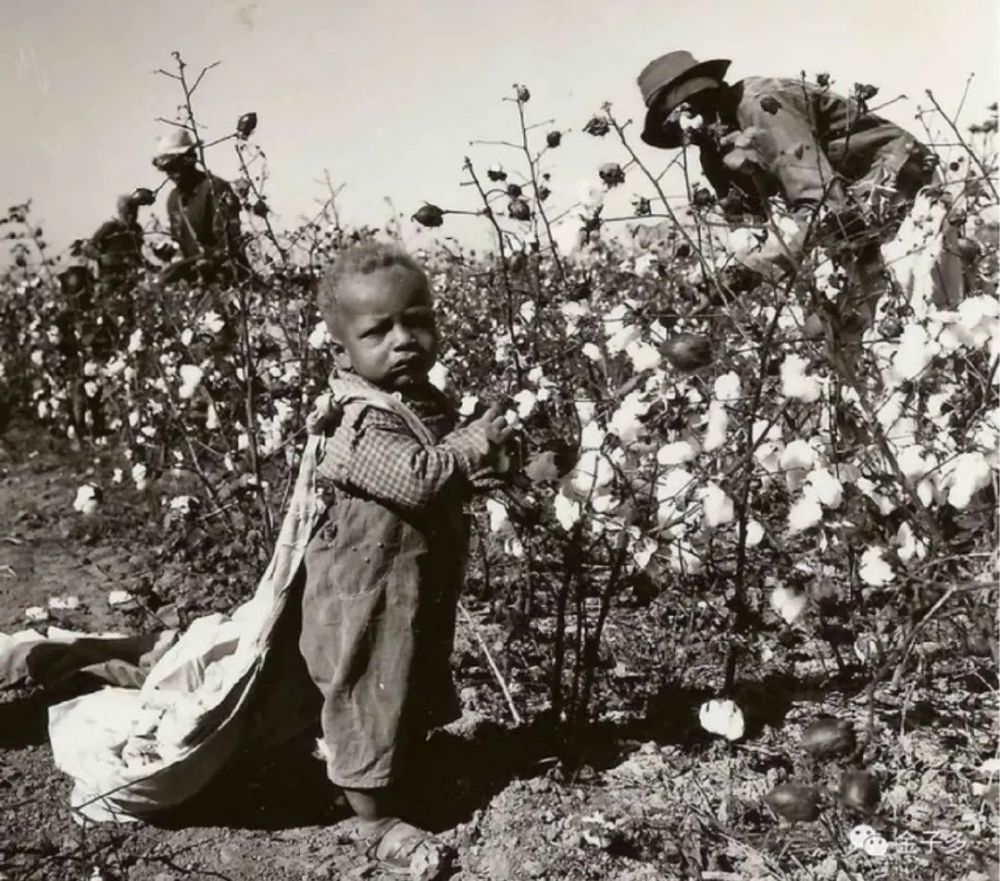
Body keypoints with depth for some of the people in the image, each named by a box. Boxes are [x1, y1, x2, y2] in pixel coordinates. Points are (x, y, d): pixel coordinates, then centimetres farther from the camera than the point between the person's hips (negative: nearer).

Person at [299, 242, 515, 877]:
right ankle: (377, 821, 24)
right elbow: (417, 478, -37)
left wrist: (478, 463, -4)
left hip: (425, 589, 10)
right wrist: (475, 445, -24)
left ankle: (401, 782, 48)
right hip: (369, 596, -9)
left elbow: (451, 479, 18)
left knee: (418, 699, 26)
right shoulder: (364, 422, -25)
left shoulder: (427, 402, 5)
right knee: (370, 704, 7)